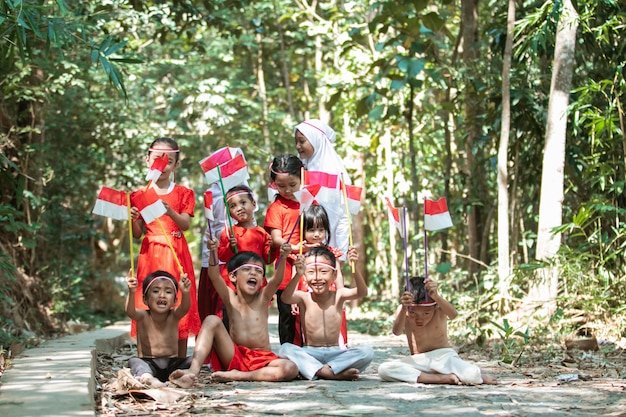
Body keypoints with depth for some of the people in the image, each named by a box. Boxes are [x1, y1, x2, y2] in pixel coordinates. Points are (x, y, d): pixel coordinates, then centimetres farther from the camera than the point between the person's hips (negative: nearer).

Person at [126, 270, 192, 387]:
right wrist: (132, 292, -49)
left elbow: (185, 308, -23)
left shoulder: (174, 316, -1)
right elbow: (130, 311, -27)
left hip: (171, 364, 2)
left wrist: (185, 293, -47)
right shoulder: (143, 317, -4)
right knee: (133, 361, -31)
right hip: (148, 364, -2)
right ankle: (148, 378, -61)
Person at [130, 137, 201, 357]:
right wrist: (133, 220, -12)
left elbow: (186, 224, -6)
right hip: (150, 255, 1)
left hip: (176, 254, 0)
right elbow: (138, 234, 9)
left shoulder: (183, 193, 8)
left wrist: (170, 211, -25)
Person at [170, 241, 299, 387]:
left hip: (261, 359, 0)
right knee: (212, 321, -19)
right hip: (234, 357, 0)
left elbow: (277, 280, -17)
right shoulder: (230, 298, 2)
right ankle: (193, 371, -33)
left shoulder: (263, 298, 3)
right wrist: (213, 253, -35)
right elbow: (214, 277, -16)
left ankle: (237, 376, -23)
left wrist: (283, 258, -36)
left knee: (290, 369, -31)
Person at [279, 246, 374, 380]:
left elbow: (362, 292, -19)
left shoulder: (338, 296, -1)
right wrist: (297, 275, -44)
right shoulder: (304, 298, -3)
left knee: (367, 352, -22)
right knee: (285, 349, -31)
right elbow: (286, 298, -26)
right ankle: (334, 374, -31)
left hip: (334, 353, 0)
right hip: (309, 354, 0)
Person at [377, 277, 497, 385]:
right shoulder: (403, 311, -9)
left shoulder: (440, 308, -10)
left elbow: (453, 314, -35)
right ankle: (442, 378, -25)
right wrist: (404, 308, -47)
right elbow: (397, 332, -29)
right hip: (419, 361, 3)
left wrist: (436, 296, -52)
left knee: (473, 375, -35)